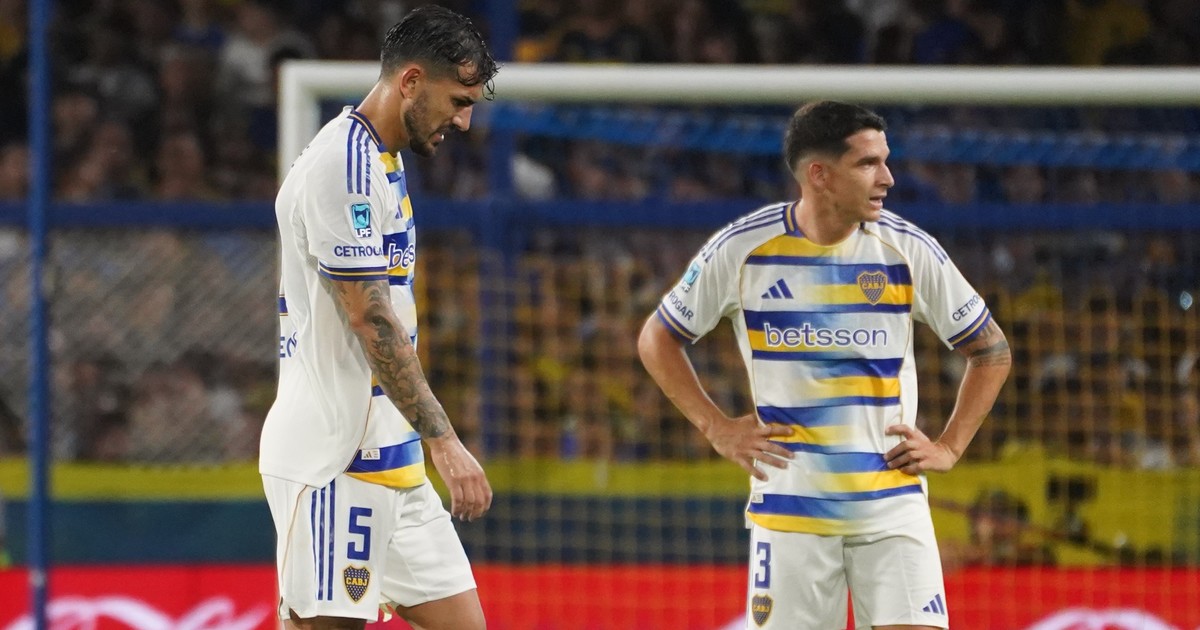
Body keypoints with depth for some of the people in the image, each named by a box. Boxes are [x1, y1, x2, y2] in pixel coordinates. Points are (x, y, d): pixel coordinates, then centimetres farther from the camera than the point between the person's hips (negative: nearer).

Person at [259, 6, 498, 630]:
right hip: (331, 458, -10)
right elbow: (370, 322, -20)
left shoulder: (379, 161, 17)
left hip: (389, 456, 10)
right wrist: (443, 440, -21)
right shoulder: (342, 163, -15)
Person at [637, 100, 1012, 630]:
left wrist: (949, 447, 2)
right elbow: (657, 340, 9)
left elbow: (991, 351, 10)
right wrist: (717, 429, 1)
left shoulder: (910, 251, -2)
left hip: (892, 504, 0)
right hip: (788, 503, 0)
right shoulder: (741, 249, -5)